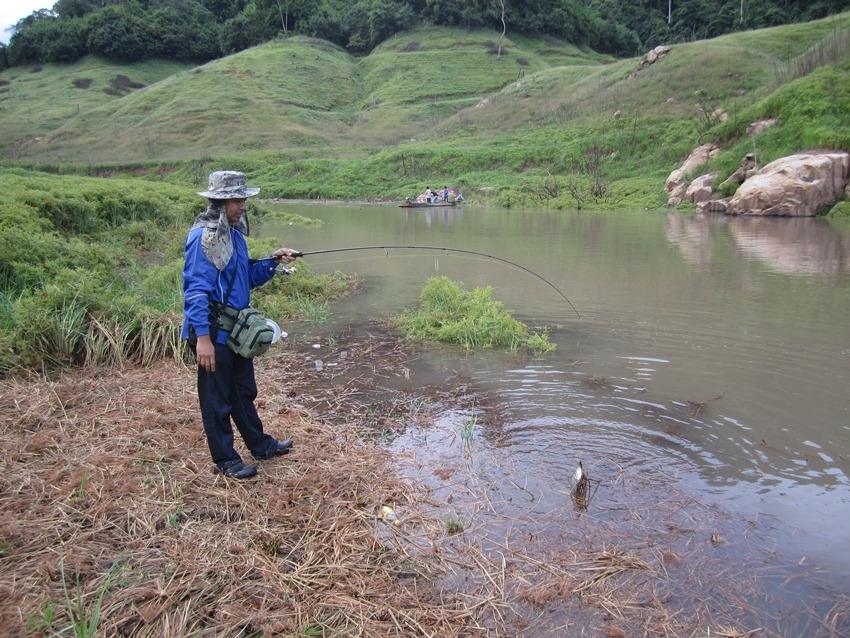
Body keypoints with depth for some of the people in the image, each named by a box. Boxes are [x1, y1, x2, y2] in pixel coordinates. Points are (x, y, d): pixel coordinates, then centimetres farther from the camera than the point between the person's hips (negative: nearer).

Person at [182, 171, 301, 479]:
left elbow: (248, 278, 17)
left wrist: (272, 261, 2)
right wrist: (202, 337, -27)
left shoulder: (234, 233, 10)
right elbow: (195, 289, -23)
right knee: (217, 399, 6)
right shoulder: (203, 237, -18)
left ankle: (260, 445, 36)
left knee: (244, 391, 21)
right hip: (213, 334, -9)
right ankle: (225, 460, 21)